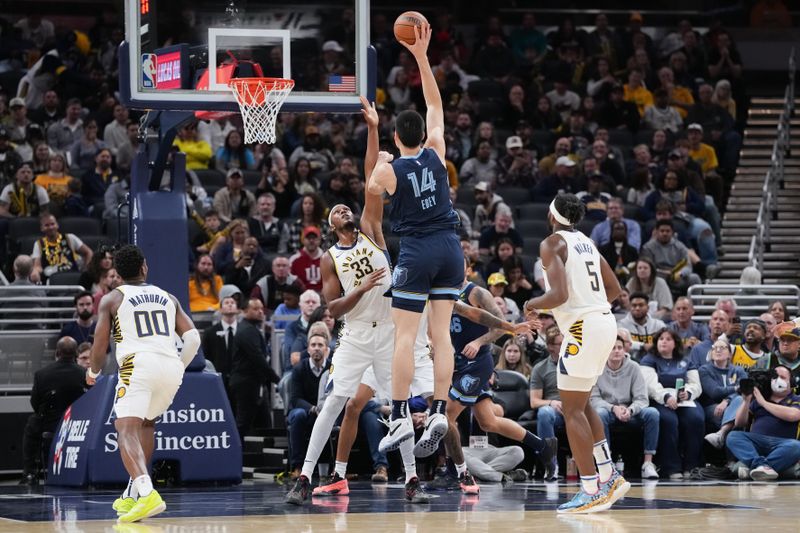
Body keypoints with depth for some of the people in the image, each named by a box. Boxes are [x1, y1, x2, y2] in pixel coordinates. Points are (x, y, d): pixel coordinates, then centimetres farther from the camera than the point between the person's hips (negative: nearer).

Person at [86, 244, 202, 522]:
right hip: (171, 366, 5)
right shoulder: (167, 297, 22)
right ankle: (133, 495, 28)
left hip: (139, 366, -5)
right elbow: (192, 338, 13)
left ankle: (147, 494, -39)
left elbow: (100, 345, 6)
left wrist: (93, 372, 27)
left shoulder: (111, 299, 12)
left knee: (127, 428, -14)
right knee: (146, 422, 28)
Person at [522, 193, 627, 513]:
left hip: (582, 328, -9)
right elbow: (615, 289, 19)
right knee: (581, 405, 21)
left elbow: (559, 294, -21)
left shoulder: (552, 244, -9)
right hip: (604, 321, 9)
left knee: (572, 411, -4)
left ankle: (591, 492, -7)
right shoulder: (587, 243, 16)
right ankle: (609, 478, 20)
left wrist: (533, 304, -2)